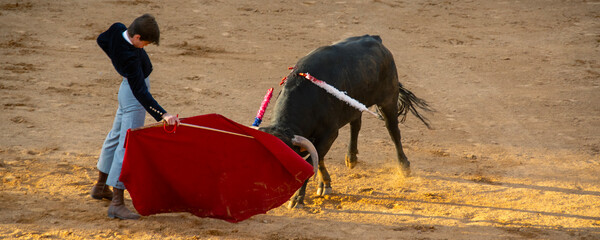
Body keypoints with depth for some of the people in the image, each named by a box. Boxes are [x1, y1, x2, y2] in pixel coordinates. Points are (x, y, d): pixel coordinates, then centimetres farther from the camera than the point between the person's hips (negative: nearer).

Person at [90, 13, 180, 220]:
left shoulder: (117, 29, -13)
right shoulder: (130, 57, -36)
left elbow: (101, 40, 11)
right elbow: (140, 93, -38)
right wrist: (162, 114, -44)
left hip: (128, 86, 10)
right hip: (133, 95, -10)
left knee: (116, 135, 24)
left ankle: (101, 186, 42)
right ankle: (116, 203, -11)